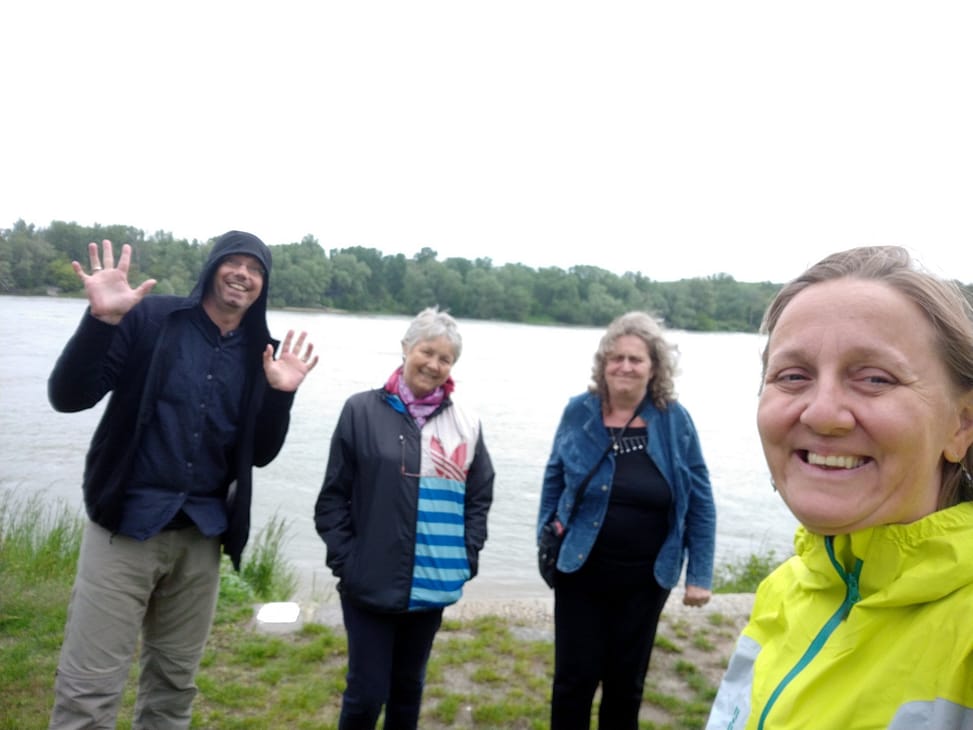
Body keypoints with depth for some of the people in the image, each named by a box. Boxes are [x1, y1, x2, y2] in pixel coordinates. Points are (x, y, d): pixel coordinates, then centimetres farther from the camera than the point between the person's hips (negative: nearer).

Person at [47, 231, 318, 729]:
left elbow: (260, 455, 7)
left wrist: (280, 394, -10)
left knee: (175, 682, 16)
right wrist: (101, 320, -25)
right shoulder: (151, 320, -4)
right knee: (88, 689, -1)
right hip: (127, 524, -3)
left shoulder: (262, 354, 6)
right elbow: (68, 397, -10)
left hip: (202, 534, 4)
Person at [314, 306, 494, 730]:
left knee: (409, 687, 19)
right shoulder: (363, 411, -6)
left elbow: (480, 496, 10)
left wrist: (468, 556, 2)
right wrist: (344, 560, -8)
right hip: (371, 583, -3)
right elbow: (333, 496, -3)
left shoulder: (465, 424, 3)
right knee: (366, 693, 3)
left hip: (433, 585, 3)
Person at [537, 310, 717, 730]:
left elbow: (700, 502, -4)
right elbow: (554, 479, 6)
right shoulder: (579, 411, -6)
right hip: (580, 571, 0)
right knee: (574, 677, 8)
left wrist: (700, 574, -5)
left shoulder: (673, 419, -9)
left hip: (645, 578, 0)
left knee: (626, 682, 16)